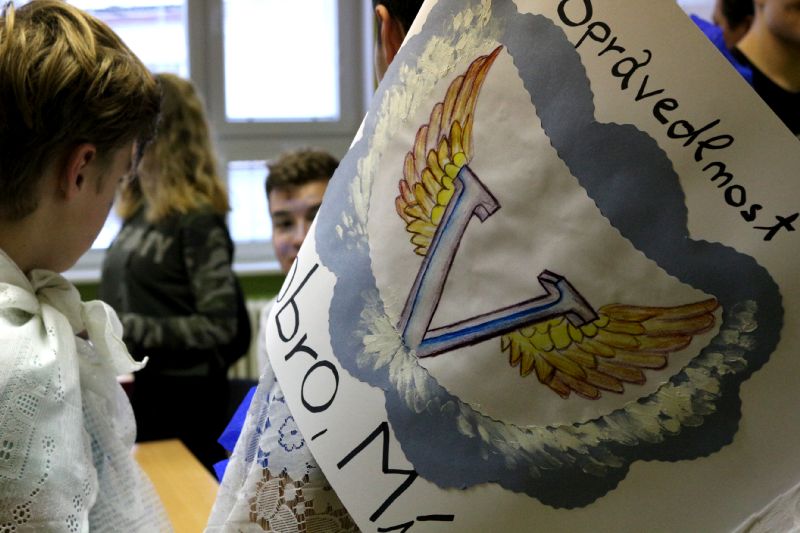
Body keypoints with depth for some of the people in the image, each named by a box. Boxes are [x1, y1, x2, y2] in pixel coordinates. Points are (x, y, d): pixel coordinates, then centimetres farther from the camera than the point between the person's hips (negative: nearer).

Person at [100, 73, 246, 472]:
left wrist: (129, 330, -21)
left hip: (179, 399, -7)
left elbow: (219, 325, -17)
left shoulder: (197, 219, -14)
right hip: (131, 391, 7)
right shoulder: (138, 212, 10)